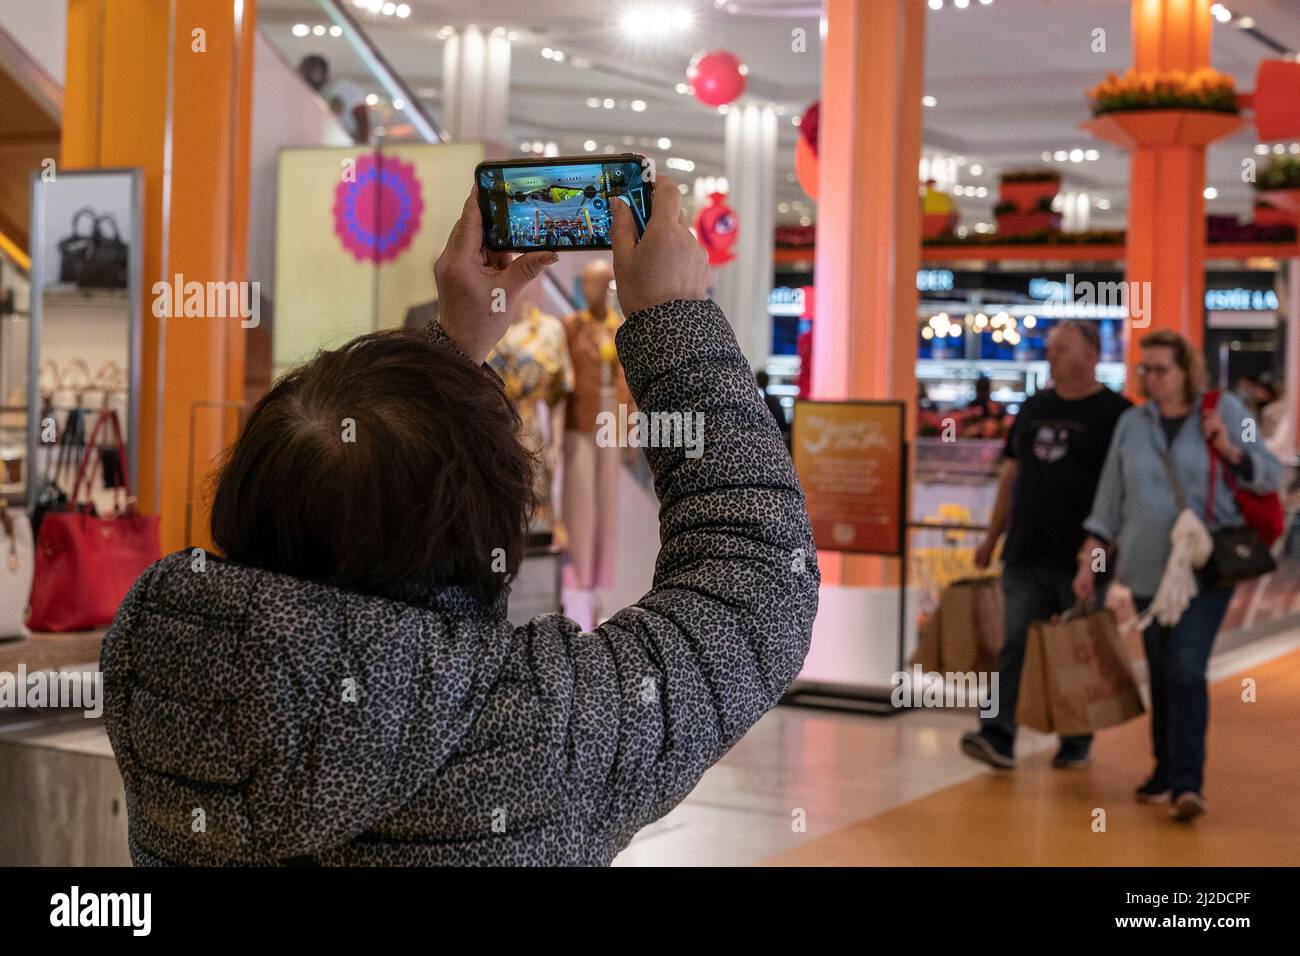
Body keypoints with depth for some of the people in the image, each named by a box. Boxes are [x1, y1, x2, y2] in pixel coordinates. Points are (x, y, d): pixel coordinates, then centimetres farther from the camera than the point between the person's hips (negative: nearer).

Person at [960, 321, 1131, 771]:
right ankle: (998, 736, -8)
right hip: (1025, 555, 5)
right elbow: (1012, 472, 18)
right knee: (1015, 643, -3)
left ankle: (1077, 743, 18)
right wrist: (993, 535, 16)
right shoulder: (1035, 407, 13)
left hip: (1080, 559, -4)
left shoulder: (1115, 413, -4)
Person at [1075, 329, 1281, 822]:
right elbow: (1110, 497, 11)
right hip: (1148, 570, 4)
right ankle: (1166, 772, 21)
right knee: (1161, 675, 9)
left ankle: (1187, 783, -16)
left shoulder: (1224, 411, 0)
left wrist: (1228, 449, -14)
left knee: (1186, 670, -16)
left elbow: (1269, 476, 3)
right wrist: (1090, 557, 5)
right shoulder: (1132, 423, 8)